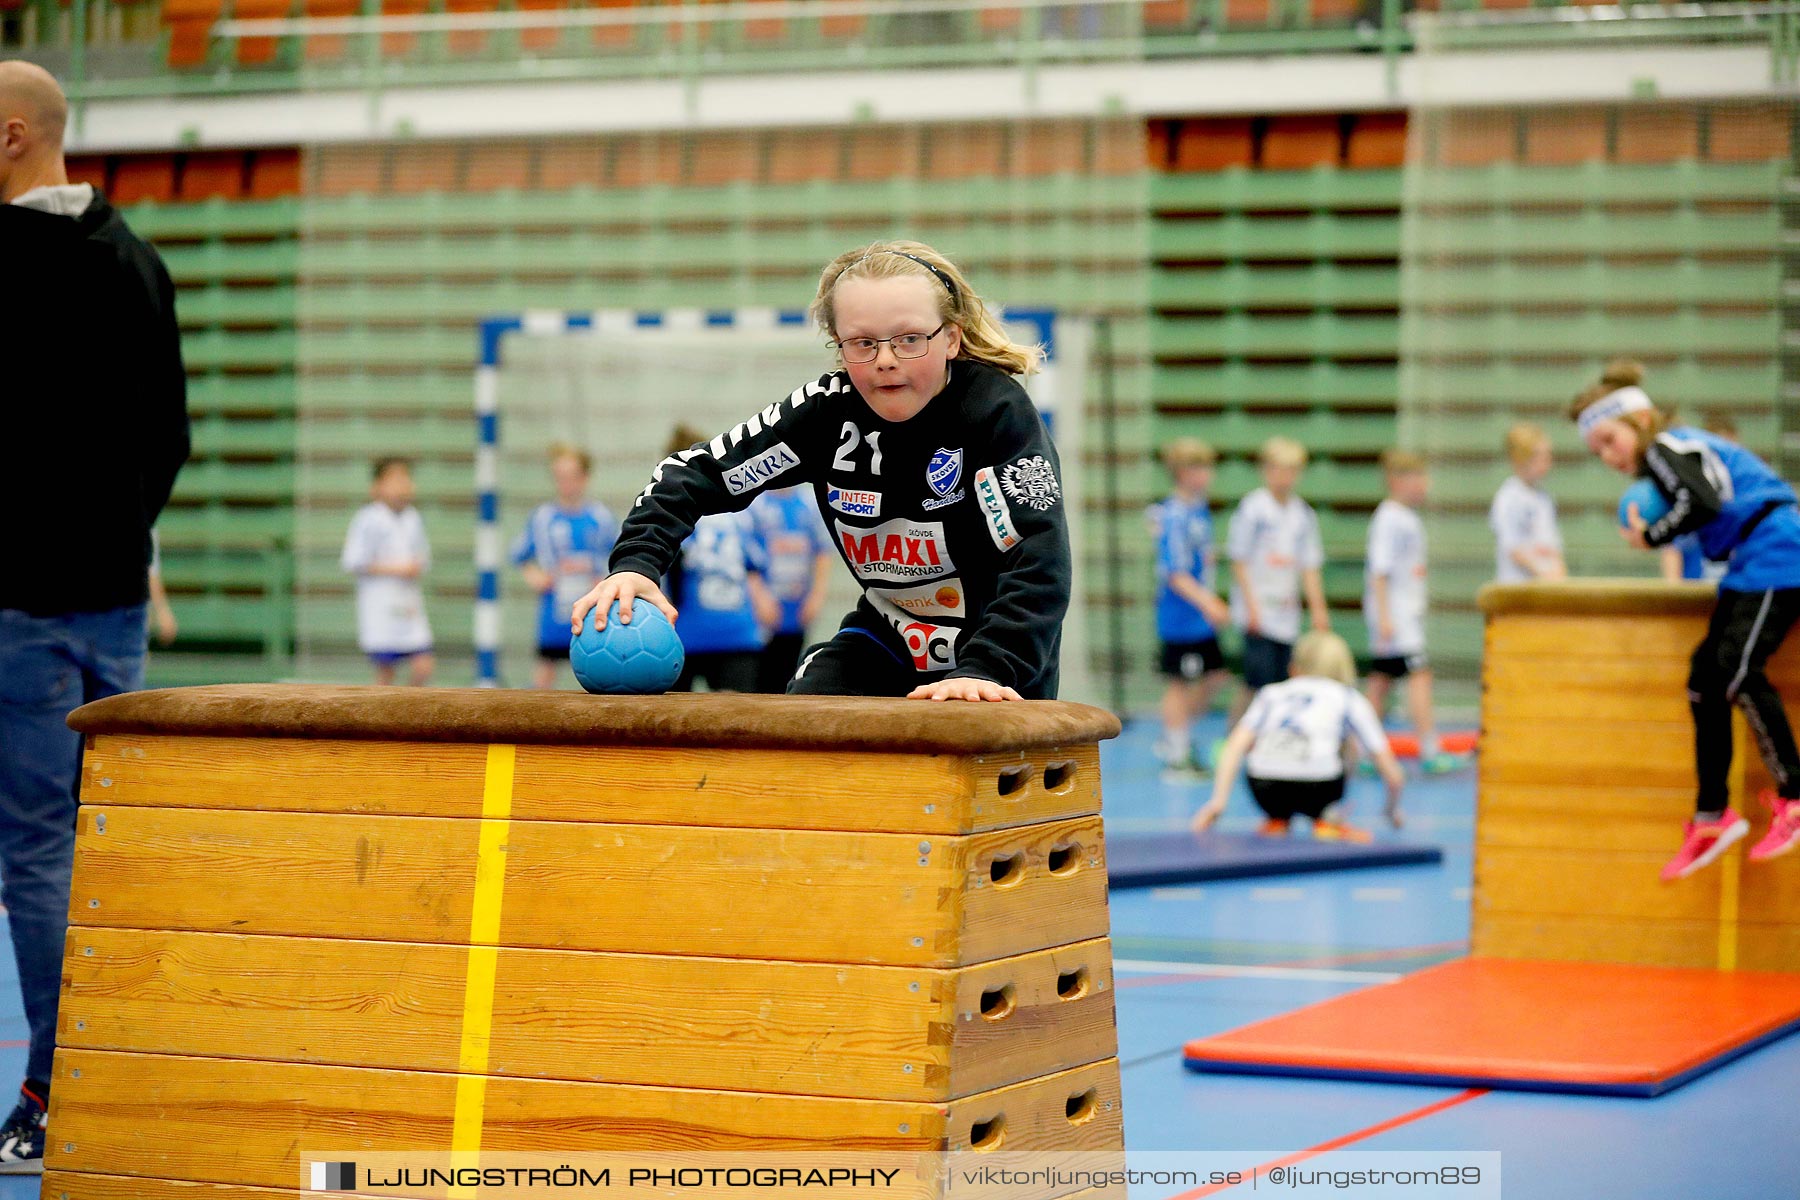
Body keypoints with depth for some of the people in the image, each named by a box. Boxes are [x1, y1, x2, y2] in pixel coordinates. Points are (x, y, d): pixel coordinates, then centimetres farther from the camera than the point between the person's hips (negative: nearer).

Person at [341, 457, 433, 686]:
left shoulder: (414, 520, 9)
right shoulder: (368, 520, -9)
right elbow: (353, 563, -12)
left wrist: (417, 568, -4)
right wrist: (394, 569, -14)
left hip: (410, 605, 5)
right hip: (380, 607, -5)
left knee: (423, 667, -4)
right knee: (385, 671, -1)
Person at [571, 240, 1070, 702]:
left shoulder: (998, 411, -24)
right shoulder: (828, 409, -12)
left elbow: (1039, 564, -32)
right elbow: (694, 473, -6)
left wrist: (984, 671, -45)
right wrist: (634, 563, -23)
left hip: (1000, 665, -3)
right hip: (886, 638, 3)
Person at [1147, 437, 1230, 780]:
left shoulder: (1201, 508, 9)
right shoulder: (1174, 517, -19)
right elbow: (1176, 574, -22)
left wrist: (1212, 601, 23)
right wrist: (1207, 603, -29)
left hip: (1202, 617, 9)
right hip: (1180, 619, -9)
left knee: (1213, 675, 13)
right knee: (1180, 683, -1)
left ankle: (1173, 739, 26)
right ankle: (1175, 758, 9)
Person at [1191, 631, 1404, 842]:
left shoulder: (1272, 692, 27)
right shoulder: (1349, 699, 23)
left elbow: (1234, 747, 12)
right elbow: (1393, 775, 22)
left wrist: (1218, 801, 6)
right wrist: (1393, 810, 40)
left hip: (1264, 791, 2)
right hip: (1317, 790, -2)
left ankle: (1277, 819, 21)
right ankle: (1325, 822, 18)